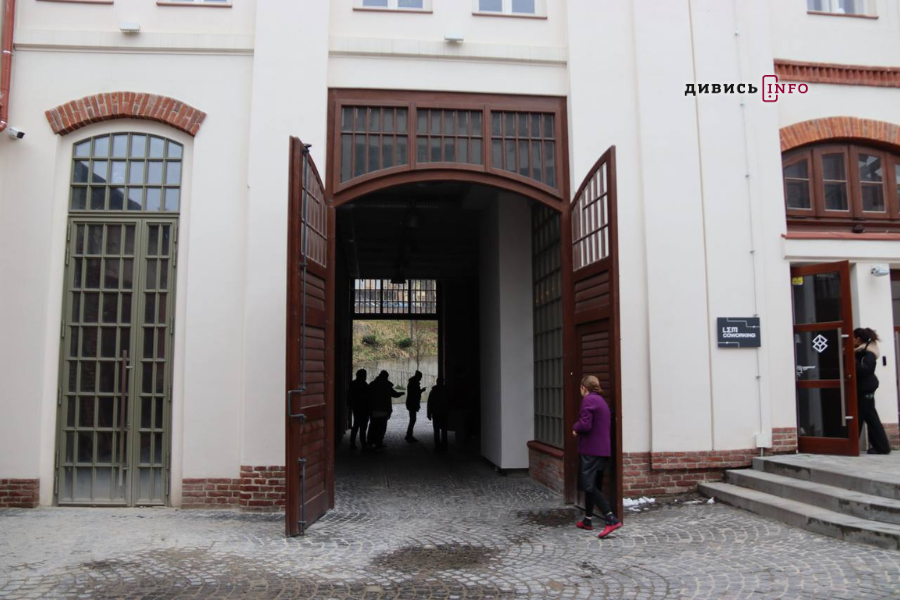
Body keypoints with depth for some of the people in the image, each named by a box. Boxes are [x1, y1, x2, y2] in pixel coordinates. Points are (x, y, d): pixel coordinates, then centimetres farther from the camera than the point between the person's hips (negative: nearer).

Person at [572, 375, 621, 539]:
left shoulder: (588, 400, -12)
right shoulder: (602, 401, 17)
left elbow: (585, 425, -22)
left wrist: (575, 428, 0)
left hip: (590, 450, -10)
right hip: (602, 450, 10)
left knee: (589, 486, -9)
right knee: (592, 485, 17)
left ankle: (611, 519, -18)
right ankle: (587, 520, 24)